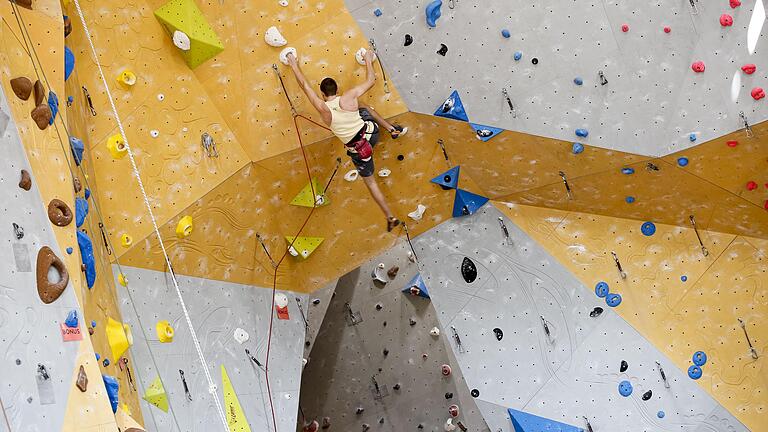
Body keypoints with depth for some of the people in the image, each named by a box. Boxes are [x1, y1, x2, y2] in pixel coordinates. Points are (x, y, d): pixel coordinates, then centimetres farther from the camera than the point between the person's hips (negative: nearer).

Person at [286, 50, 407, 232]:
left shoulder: (322, 109, -16)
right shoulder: (348, 98, -14)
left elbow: (304, 85, -5)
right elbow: (371, 80, -1)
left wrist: (294, 65, 6)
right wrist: (368, 60, 14)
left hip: (358, 150, -2)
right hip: (370, 132, 2)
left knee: (370, 182, 19)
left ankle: (391, 218, 22)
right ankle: (392, 129, 37)